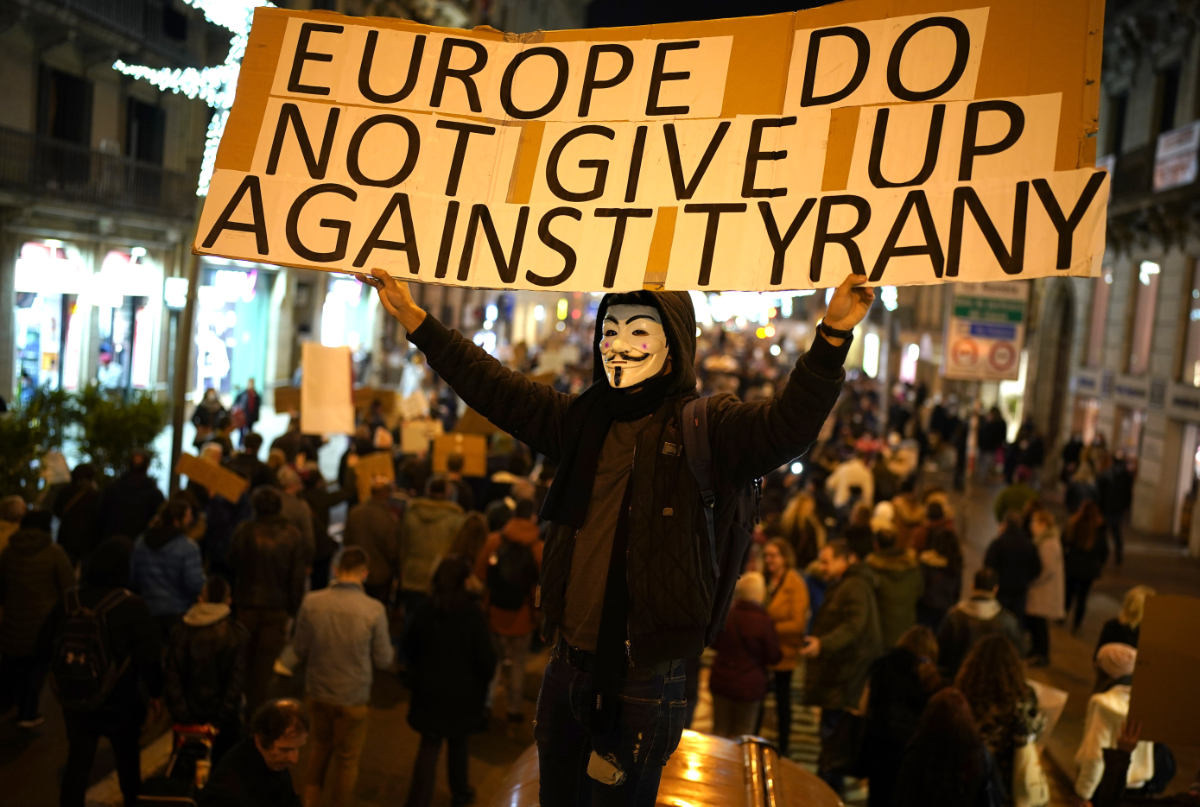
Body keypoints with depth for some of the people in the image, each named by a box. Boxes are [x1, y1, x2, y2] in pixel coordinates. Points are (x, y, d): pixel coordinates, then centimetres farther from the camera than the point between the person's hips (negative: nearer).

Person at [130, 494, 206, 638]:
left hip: (149, 614, 5)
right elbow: (196, 585, -18)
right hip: (179, 615, -5)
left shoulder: (141, 543, 3)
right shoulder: (188, 547, -15)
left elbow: (132, 581, 9)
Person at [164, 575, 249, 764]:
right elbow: (238, 680, -11)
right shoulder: (238, 633, -8)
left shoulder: (179, 631, -2)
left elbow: (171, 678, -4)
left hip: (191, 715, 2)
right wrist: (219, 721, -6)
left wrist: (183, 718, -2)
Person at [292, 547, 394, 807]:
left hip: (317, 692, 3)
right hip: (353, 697, -3)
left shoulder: (312, 603, -14)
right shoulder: (374, 610, -20)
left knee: (321, 747, 28)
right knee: (347, 759, 18)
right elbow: (383, 660, -11)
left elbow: (300, 651, -4)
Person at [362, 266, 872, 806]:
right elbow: (498, 390, 10)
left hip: (645, 677, -5)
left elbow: (788, 425, -24)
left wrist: (832, 337, -41)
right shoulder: (583, 420, 7)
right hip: (569, 667, 5)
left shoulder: (707, 428, -8)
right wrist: (417, 322, 7)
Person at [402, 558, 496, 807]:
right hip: (462, 691, -2)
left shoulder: (425, 611, -8)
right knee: (457, 742, 19)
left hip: (429, 690, 2)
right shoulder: (471, 614, -18)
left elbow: (409, 647, 3)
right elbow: (485, 656, -14)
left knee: (429, 745, 9)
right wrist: (482, 683, 5)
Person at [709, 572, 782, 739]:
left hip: (721, 681, 3)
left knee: (720, 731, 15)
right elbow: (773, 657, -10)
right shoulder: (765, 621, -19)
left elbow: (715, 644, 9)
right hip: (749, 685, -3)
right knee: (742, 735, 11)